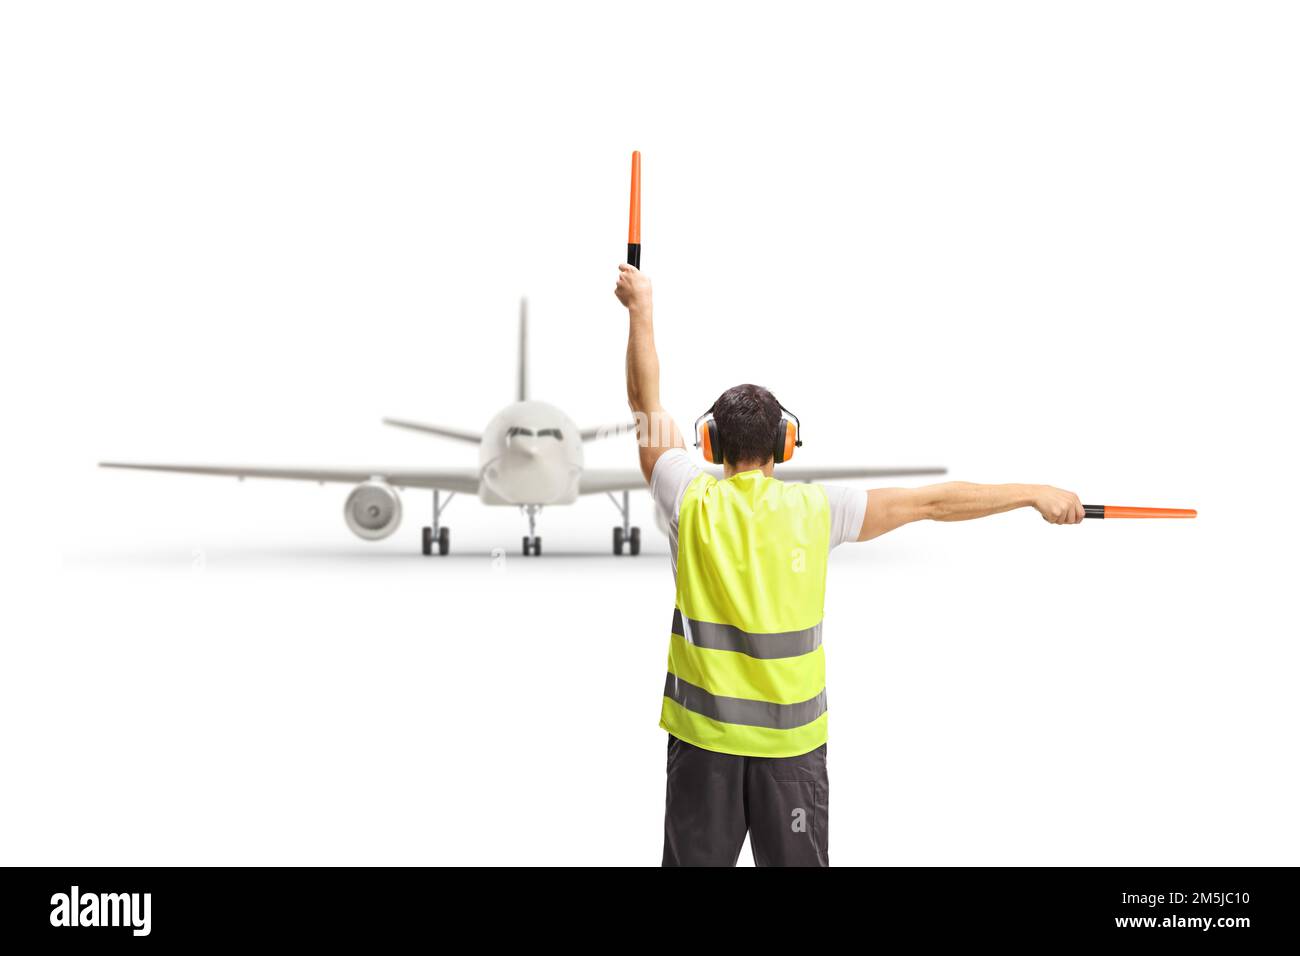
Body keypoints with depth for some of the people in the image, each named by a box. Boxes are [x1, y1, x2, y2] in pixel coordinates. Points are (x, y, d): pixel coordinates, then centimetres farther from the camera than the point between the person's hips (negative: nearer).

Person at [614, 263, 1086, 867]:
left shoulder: (693, 503, -7)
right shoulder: (815, 510, -6)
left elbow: (645, 406, 3)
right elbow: (932, 503, -1)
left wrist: (641, 311, 10)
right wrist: (1035, 494, 7)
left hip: (704, 731, 0)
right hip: (791, 736, 0)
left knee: (697, 858, 10)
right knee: (796, 860, 12)